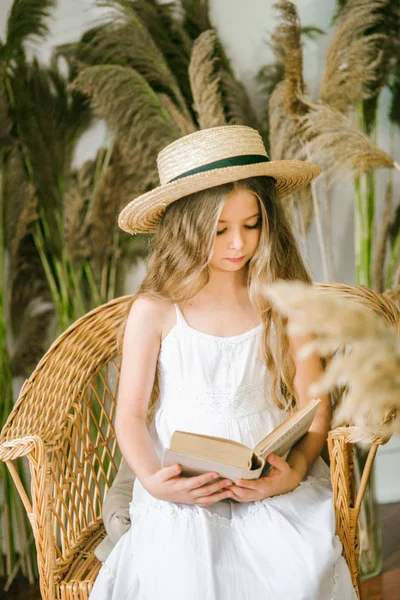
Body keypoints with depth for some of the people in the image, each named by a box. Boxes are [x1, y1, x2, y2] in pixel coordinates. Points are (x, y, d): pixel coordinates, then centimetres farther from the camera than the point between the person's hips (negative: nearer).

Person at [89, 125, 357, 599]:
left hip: (273, 485, 1)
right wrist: (153, 481, -16)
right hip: (182, 493, -1)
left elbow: (314, 407, 4)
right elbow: (131, 415, 2)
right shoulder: (154, 311, 0)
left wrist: (295, 470, -14)